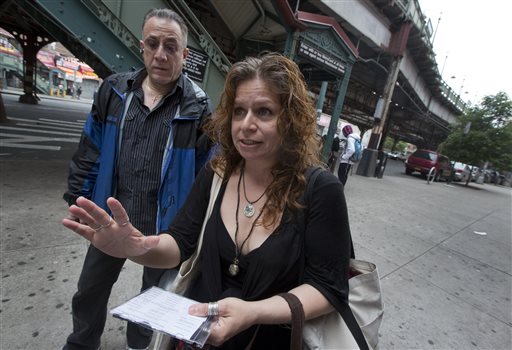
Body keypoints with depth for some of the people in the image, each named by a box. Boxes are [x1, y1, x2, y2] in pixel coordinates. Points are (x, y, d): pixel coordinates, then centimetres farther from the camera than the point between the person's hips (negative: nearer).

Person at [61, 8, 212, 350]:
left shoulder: (198, 107, -13)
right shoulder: (114, 90, -2)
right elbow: (90, 152, 5)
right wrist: (78, 198, 5)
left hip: (165, 226, -3)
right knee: (90, 291, 24)